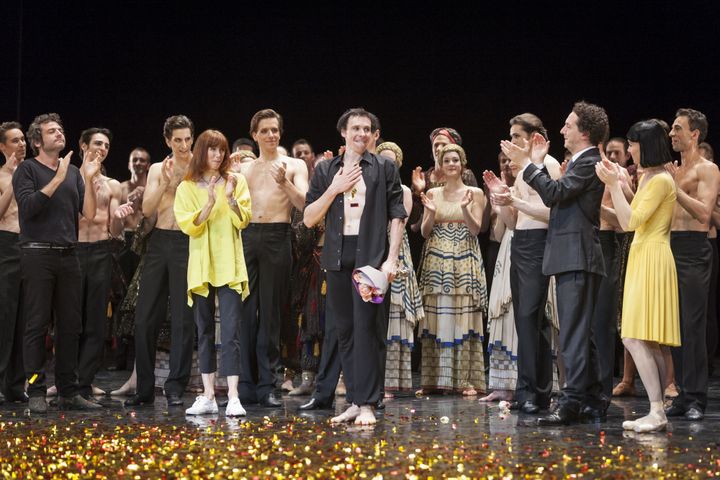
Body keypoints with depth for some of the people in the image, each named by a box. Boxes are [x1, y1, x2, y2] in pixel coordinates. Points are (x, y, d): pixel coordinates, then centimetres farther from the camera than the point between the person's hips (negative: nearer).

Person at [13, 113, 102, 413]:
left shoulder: (73, 173, 16)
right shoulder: (27, 169, 2)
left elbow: (89, 213, 8)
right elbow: (28, 206, -14)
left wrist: (88, 178, -3)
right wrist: (58, 179, -16)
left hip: (68, 256, 5)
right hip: (37, 255, -5)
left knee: (70, 326, 5)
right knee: (36, 325, -5)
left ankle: (68, 393, 11)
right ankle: (36, 393, -3)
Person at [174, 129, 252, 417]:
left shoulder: (236, 181, 7)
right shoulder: (187, 188, 7)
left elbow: (243, 221, -1)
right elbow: (188, 226, -5)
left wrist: (230, 198, -17)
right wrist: (209, 203, -18)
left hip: (229, 266, -2)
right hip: (201, 266, 2)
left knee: (230, 331, -10)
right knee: (204, 331, 7)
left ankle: (233, 397, -13)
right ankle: (208, 396, 13)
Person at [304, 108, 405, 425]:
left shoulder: (384, 168, 6)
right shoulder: (326, 170, 13)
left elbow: (396, 216, 2)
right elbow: (309, 219, 8)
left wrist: (391, 259, -8)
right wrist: (334, 189, -6)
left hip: (371, 255, -4)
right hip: (338, 256, 4)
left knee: (365, 326, -11)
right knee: (343, 330, 6)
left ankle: (367, 404, -9)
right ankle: (354, 402, 12)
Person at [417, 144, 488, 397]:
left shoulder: (475, 193, 5)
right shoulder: (433, 194, 11)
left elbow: (476, 229, -2)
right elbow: (425, 233, 8)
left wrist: (465, 208, -17)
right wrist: (431, 213, -10)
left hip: (464, 262, -2)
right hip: (436, 262, 2)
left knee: (463, 317, -4)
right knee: (436, 318, 0)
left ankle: (466, 380, -2)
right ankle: (434, 379, 4)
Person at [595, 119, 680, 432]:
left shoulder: (661, 180, -13)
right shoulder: (647, 178, 17)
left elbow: (631, 221, -17)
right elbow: (628, 221, 18)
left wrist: (614, 185, -15)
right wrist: (618, 183, 16)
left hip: (652, 261, -10)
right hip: (641, 258, 10)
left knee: (634, 338, -15)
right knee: (649, 343, 7)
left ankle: (656, 412, -17)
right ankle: (658, 411, 9)